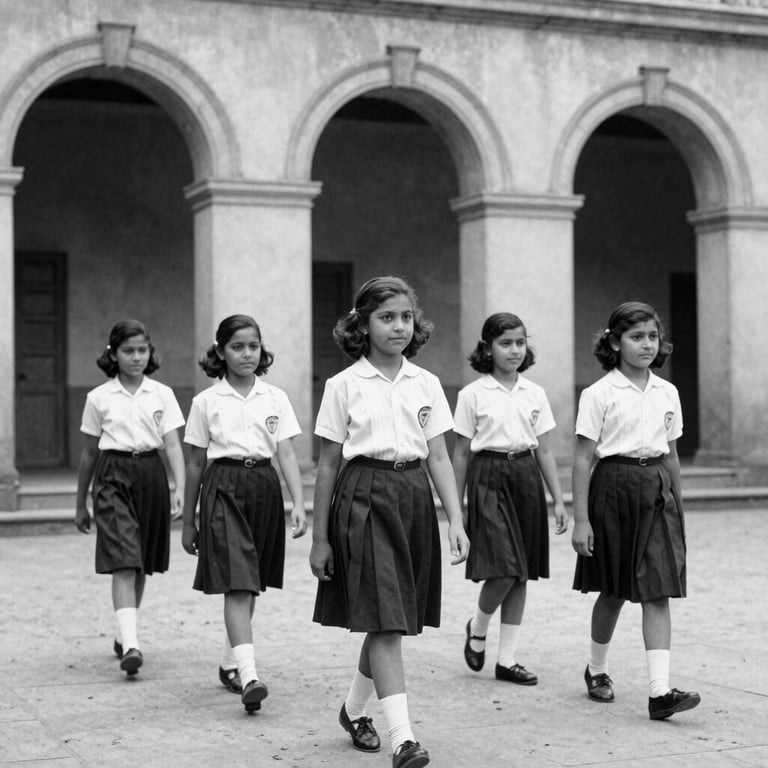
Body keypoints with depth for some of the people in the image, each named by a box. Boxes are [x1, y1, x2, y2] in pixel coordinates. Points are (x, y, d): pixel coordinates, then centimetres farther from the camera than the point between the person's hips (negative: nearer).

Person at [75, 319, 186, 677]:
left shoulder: (162, 395, 4)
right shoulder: (98, 398, 3)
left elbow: (173, 446, -1)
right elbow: (89, 453, 11)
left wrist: (180, 490, -15)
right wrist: (80, 503, 15)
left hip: (151, 475, 2)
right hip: (113, 476, -2)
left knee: (142, 565, 11)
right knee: (124, 563, -15)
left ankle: (124, 633, 31)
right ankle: (131, 645, -24)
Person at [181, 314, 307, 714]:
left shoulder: (275, 398, 6)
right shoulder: (206, 401, 2)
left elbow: (286, 453, 1)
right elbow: (195, 464, 8)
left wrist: (298, 502, -11)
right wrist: (188, 521, 10)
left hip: (264, 488, 3)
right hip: (223, 489, -3)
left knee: (250, 584, 11)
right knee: (236, 584, -14)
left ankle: (230, 663, 29)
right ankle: (249, 675, -22)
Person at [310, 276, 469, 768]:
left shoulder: (426, 384, 7)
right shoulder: (345, 385, -1)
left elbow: (439, 457, 7)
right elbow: (328, 465, 2)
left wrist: (456, 520, -3)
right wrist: (319, 538, 2)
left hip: (414, 497, 4)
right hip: (364, 499, -4)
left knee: (393, 619, 12)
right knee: (384, 620, -12)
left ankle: (355, 708, 34)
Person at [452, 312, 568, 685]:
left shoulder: (535, 393, 8)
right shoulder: (473, 394, -2)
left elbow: (544, 450, 11)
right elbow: (461, 453, 2)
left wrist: (558, 500, 6)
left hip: (527, 479, 4)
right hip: (489, 477, -4)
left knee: (520, 574, 5)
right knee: (502, 571, -13)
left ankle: (507, 659, 14)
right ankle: (477, 628, 17)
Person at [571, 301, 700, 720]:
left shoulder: (667, 393, 7)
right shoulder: (599, 394, -6)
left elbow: (672, 454, 15)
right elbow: (583, 458, -7)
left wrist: (677, 505, 16)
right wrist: (580, 519, -10)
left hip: (657, 491, 3)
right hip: (614, 486, -3)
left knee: (658, 592, -6)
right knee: (613, 591, 9)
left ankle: (660, 691, -9)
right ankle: (597, 670, 33)